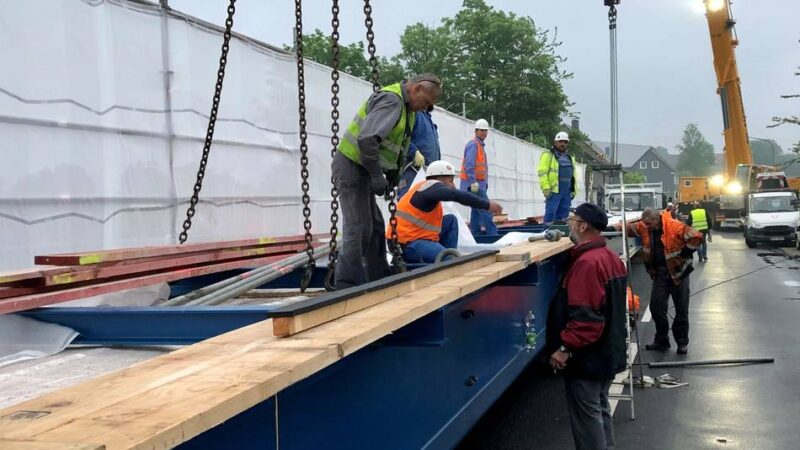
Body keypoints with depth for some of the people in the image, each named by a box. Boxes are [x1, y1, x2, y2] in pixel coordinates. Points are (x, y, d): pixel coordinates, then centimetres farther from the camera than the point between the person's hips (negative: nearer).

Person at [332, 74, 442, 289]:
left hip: (362, 169, 10)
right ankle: (347, 286, -6)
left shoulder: (407, 107, 14)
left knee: (375, 226, 15)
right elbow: (367, 139, -31)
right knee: (358, 229, -10)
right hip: (352, 167, -10)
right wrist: (377, 176, -25)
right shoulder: (391, 100, -19)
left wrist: (393, 171, 10)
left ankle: (380, 280, 25)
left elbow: (400, 144, 21)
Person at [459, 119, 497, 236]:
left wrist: (485, 183, 20)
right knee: (485, 209, -13)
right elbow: (469, 166, -20)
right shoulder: (473, 145, -11)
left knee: (477, 210, 11)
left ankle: (475, 234, 14)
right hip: (475, 184, -10)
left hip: (479, 184, 10)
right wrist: (473, 182, -25)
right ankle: (492, 234, -14)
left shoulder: (480, 145, 20)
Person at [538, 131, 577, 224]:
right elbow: (542, 172, -10)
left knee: (563, 215, 8)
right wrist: (546, 188, -18)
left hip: (567, 192, 7)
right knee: (551, 213, -10)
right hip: (554, 191, -7)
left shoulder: (570, 158, 22)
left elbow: (573, 175, 25)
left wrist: (574, 189, 16)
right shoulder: (548, 155, -1)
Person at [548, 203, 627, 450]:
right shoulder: (611, 258, 9)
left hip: (587, 355, -10)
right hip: (608, 351, 10)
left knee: (586, 415, 0)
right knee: (600, 408, 20)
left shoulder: (587, 262, -24)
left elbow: (585, 315, -30)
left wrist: (566, 348, -24)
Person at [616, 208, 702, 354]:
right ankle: (661, 341, 17)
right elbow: (630, 227, 7)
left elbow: (696, 237, -21)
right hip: (659, 272, 5)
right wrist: (620, 226, -13)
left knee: (681, 310, 6)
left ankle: (682, 343, 18)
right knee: (656, 308, 3)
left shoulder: (675, 227, -21)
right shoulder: (644, 227, -4)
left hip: (678, 272, -5)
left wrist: (685, 254, -16)